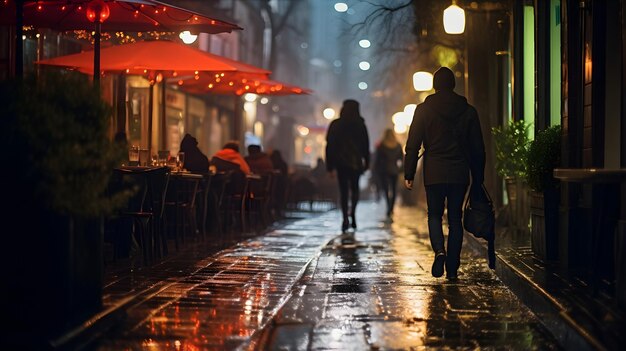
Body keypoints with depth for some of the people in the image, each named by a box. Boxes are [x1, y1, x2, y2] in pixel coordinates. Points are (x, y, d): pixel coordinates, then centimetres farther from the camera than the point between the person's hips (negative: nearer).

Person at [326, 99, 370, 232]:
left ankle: (345, 218, -9)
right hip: (356, 162, 0)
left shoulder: (335, 125, 1)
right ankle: (352, 213, -7)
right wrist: (366, 163, 9)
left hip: (341, 162, 0)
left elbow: (330, 146, -1)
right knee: (354, 188, 15)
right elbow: (366, 145, 2)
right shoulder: (360, 125, 0)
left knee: (343, 190, 4)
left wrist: (330, 166, 2)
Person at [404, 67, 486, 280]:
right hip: (460, 174, 2)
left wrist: (409, 174, 2)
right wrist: (478, 179, 13)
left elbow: (413, 145, -3)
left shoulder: (424, 110, 0)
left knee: (434, 215, 11)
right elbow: (478, 148, 7)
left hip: (434, 174, -1)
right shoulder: (468, 111, 5)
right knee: (455, 218, 9)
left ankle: (439, 251, -16)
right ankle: (452, 268, 7)